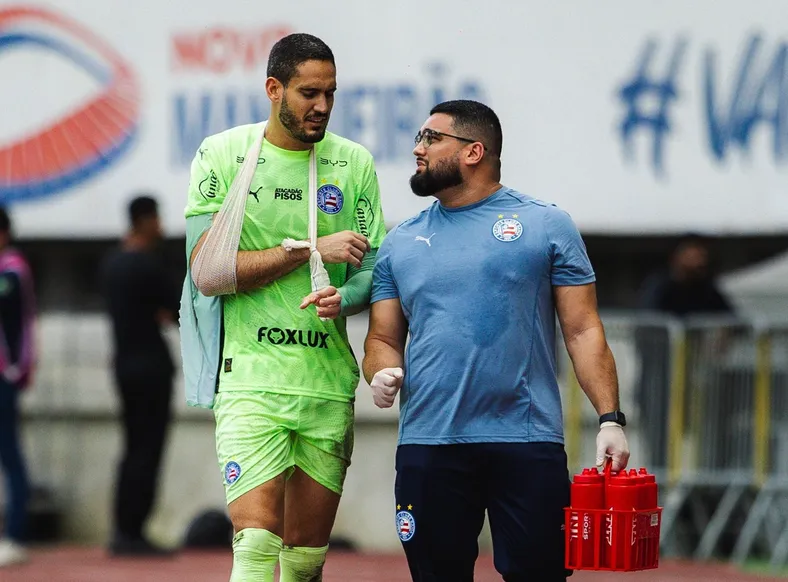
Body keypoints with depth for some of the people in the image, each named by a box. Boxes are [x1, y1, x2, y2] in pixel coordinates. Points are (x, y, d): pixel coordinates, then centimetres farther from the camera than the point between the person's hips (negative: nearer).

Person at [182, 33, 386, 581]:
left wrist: (342, 298, -15)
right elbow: (207, 272, -7)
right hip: (250, 376, -3)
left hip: (329, 383, 3)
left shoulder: (354, 163, 9)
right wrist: (311, 250, -11)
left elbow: (372, 269, 8)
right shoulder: (222, 155, 1)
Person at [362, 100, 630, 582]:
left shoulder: (546, 226, 5)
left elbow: (583, 330, 2)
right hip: (427, 447, 3)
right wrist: (382, 373, -7)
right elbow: (384, 337, 17)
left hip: (528, 445, -3)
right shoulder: (401, 243, 15)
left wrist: (610, 418, -8)